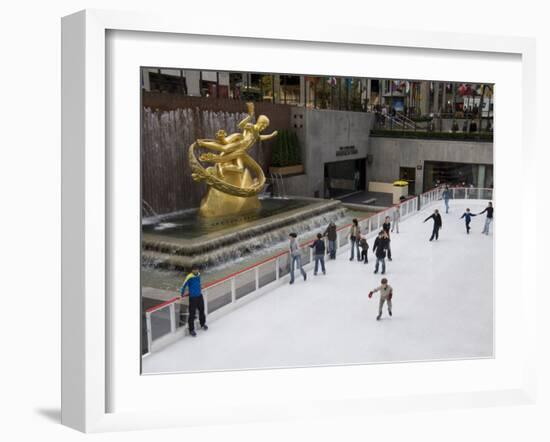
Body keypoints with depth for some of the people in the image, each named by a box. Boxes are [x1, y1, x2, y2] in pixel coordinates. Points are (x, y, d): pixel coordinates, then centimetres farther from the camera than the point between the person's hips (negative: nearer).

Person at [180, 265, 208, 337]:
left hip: (199, 296, 7)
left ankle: (202, 324, 45)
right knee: (192, 314, -3)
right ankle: (191, 330, 7)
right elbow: (184, 286, -18)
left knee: (202, 310, 23)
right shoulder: (189, 277, -22)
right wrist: (182, 295, -12)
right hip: (193, 298, -7)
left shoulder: (198, 275, -1)